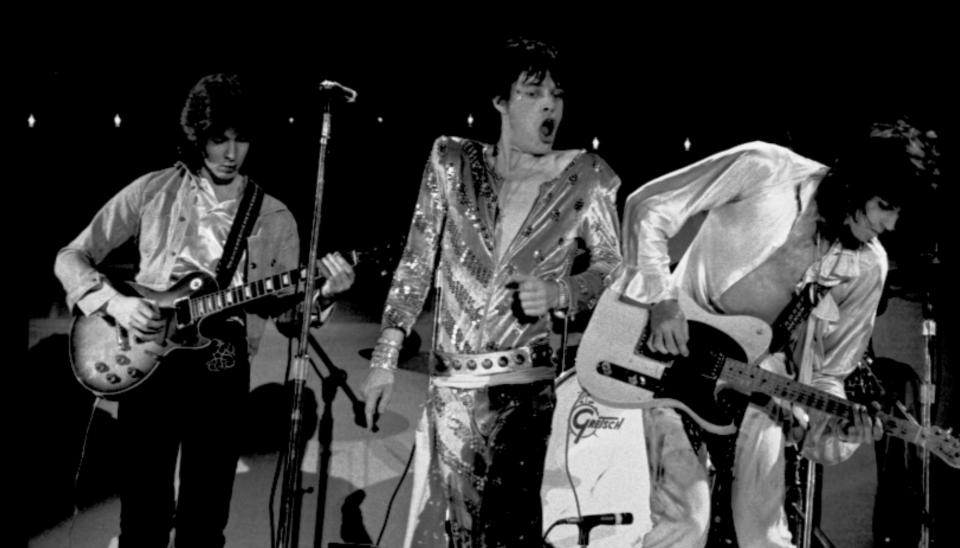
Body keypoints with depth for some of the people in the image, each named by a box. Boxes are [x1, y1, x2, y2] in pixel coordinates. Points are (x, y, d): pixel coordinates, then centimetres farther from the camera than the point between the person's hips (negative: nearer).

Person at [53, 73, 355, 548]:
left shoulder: (275, 218, 4)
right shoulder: (153, 191, 0)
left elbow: (287, 314, 5)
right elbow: (70, 258, 4)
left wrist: (321, 296, -16)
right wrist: (114, 302, -13)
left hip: (223, 374, 1)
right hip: (146, 366, -1)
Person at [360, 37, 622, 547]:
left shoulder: (584, 177, 1)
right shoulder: (452, 161, 5)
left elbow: (613, 268, 6)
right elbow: (416, 262, 5)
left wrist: (558, 292, -14)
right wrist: (385, 356, 0)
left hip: (529, 388, -2)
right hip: (450, 385, 2)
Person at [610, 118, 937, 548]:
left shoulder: (867, 266, -6)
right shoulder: (764, 169, -16)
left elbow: (826, 370, 1)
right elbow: (648, 206, -12)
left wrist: (836, 420, -20)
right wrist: (662, 299, -22)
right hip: (676, 356, -3)